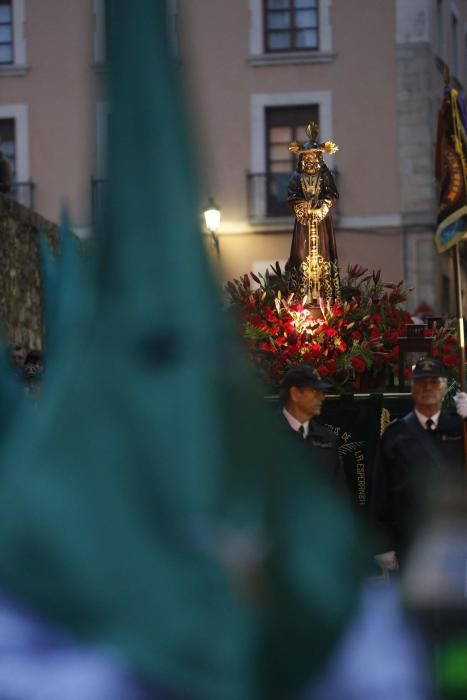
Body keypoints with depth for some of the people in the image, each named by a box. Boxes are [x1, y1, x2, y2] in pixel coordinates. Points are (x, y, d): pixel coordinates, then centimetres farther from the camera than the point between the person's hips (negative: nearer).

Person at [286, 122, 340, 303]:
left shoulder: (325, 175, 5)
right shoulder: (297, 176, 5)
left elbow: (332, 196, -1)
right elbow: (292, 198, -2)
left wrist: (321, 207, -15)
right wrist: (305, 206, -14)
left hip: (322, 221, 0)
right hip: (303, 222, 0)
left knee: (322, 253, -2)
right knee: (303, 254, -4)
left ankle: (325, 294, -3)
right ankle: (304, 295, -4)